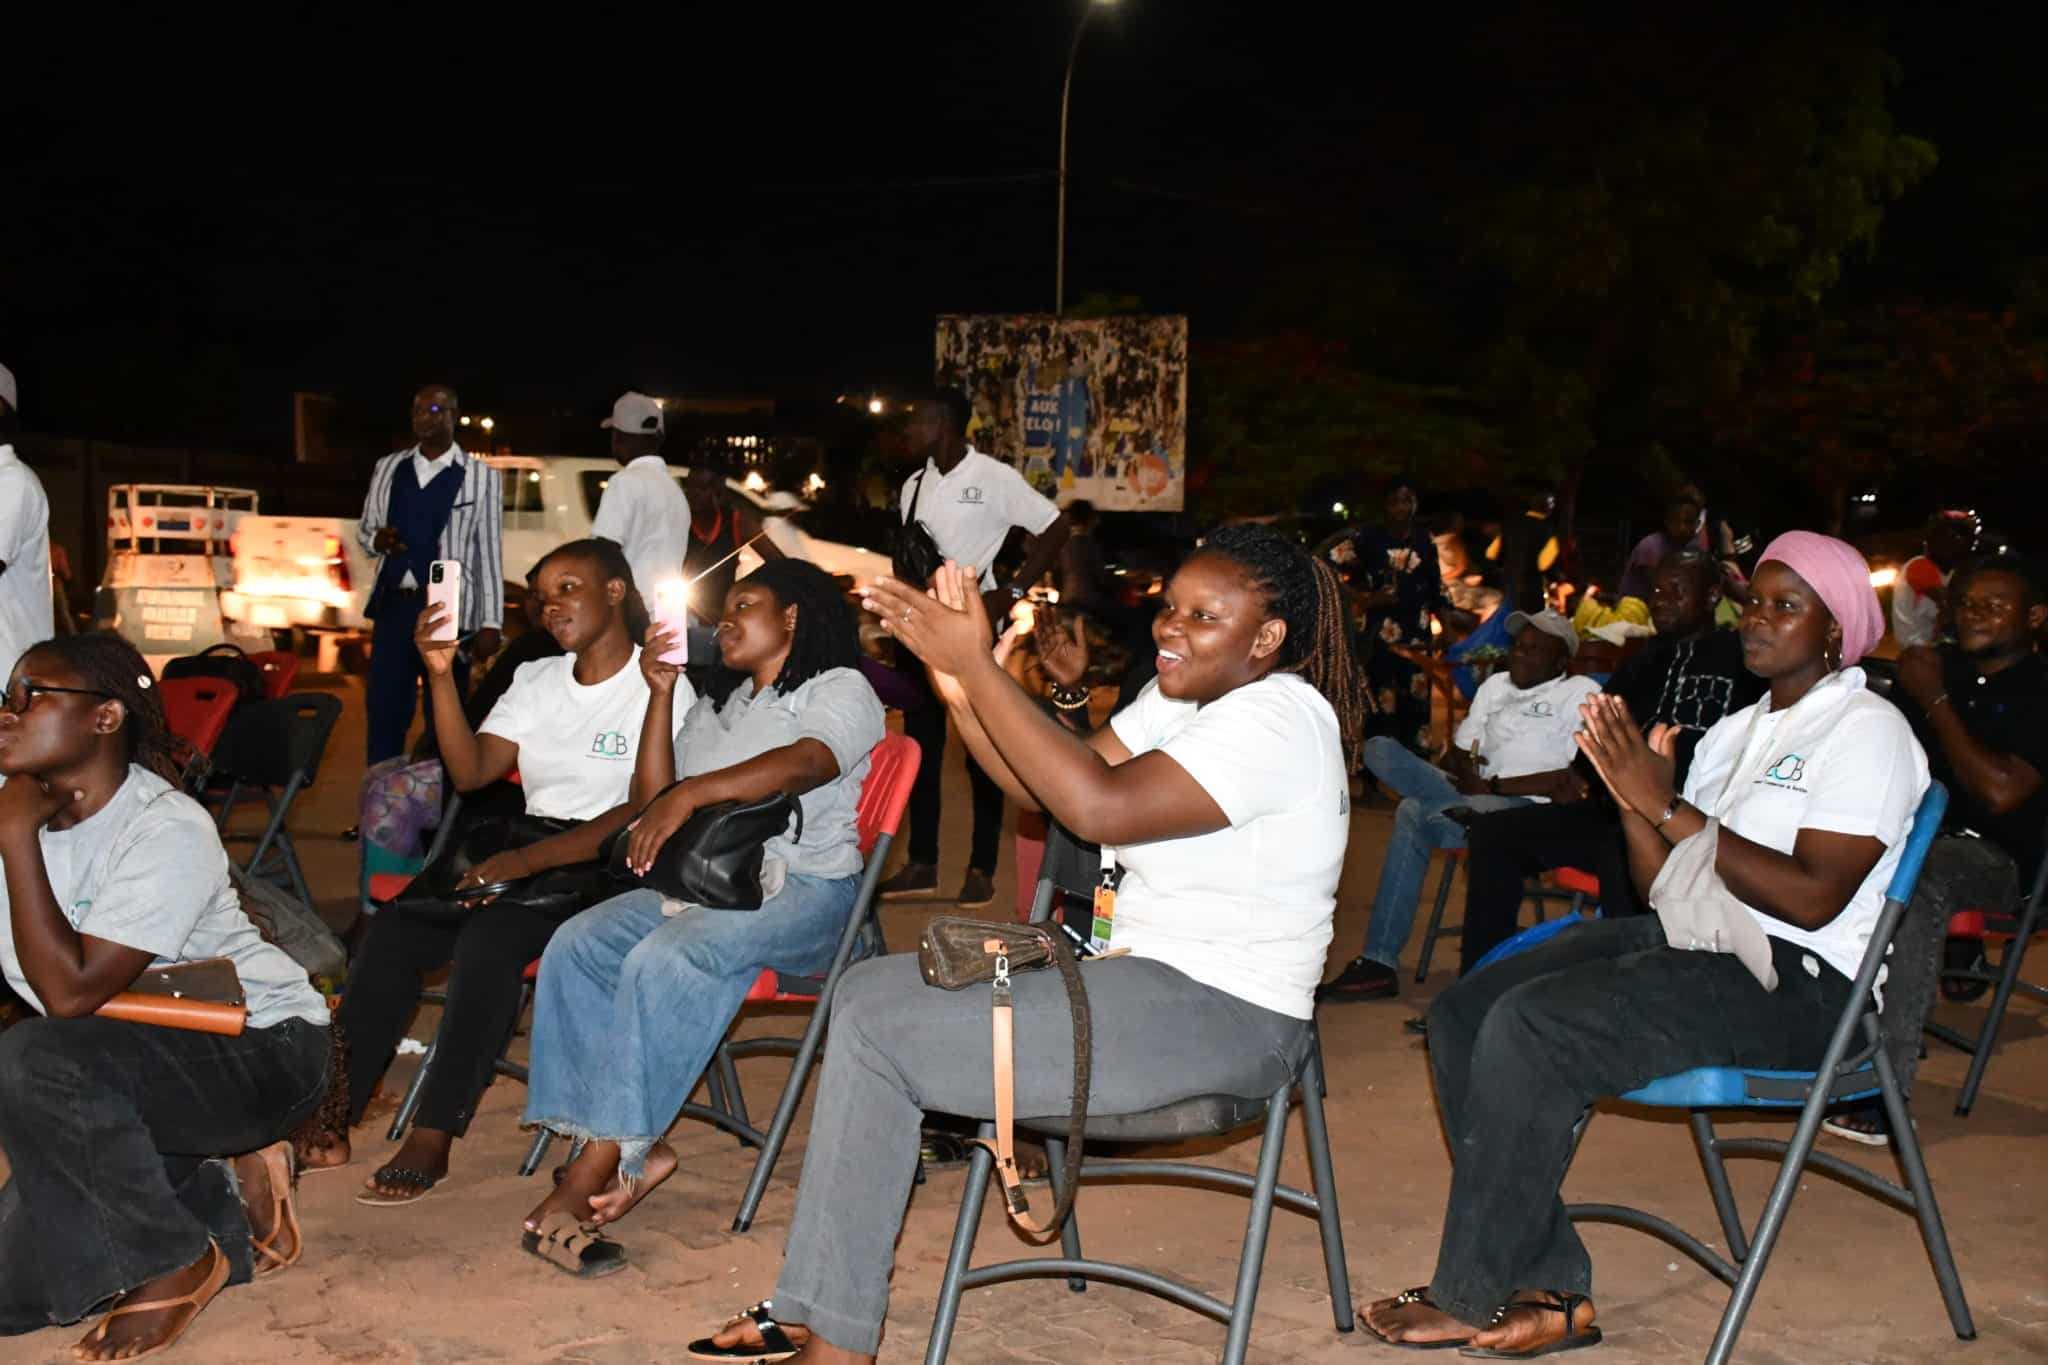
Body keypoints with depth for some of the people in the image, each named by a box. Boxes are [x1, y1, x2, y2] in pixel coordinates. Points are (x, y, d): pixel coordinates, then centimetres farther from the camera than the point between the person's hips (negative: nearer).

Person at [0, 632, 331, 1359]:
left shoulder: (167, 829, -22)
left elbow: (69, 993, -30)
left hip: (262, 1050, -7)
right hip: (138, 1060, 7)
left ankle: (180, 1261, -11)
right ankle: (225, 1199, 18)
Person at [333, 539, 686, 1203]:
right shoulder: (536, 681, 17)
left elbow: (641, 815, -15)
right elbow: (471, 772, 6)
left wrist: (529, 859, -24)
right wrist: (441, 675, -6)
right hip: (524, 860, 6)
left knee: (490, 936, -32)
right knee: (393, 926, -17)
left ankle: (432, 1138, -28)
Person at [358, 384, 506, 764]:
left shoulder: (481, 477, -2)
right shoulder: (388, 468, 9)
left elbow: (489, 552, -2)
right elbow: (364, 529, 18)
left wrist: (490, 622, -5)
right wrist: (377, 539, -7)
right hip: (394, 605, 4)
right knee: (383, 711, 7)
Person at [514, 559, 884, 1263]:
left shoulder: (840, 689, 4)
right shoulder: (716, 705, 28)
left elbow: (802, 764, -20)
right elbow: (651, 804, 17)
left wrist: (690, 792, -32)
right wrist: (661, 697, 9)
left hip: (802, 888, -7)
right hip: (702, 882, 7)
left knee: (663, 961, -32)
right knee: (576, 946, -18)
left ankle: (604, 1159, -27)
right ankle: (637, 1149, -21)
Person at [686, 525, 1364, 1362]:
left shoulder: (1280, 718, -19)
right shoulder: (1181, 696, 12)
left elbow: (1098, 806, -30)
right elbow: (1047, 792, 6)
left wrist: (976, 664, -27)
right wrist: (960, 690, -10)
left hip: (1219, 1016, -11)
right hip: (1139, 972, 11)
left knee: (877, 1036, -16)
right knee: (869, 991, 8)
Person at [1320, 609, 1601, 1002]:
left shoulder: (1581, 692, 1)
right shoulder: (1496, 685, 23)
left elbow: (1578, 782, -11)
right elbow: (1456, 755, 21)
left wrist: (1492, 785, -11)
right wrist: (1465, 773, -5)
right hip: (1477, 797, 8)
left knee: (1415, 813, -32)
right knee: (1381, 750, -17)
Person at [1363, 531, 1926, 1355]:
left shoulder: (1865, 730, -4)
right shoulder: (1733, 732, 20)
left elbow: (1814, 897, -18)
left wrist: (1669, 806, -17)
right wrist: (1633, 800, -3)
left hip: (1791, 985, -9)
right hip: (1687, 947, 9)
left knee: (1528, 1025, -27)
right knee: (1461, 1013, -7)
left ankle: (1471, 1296, -12)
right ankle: (1547, 1289, -8)